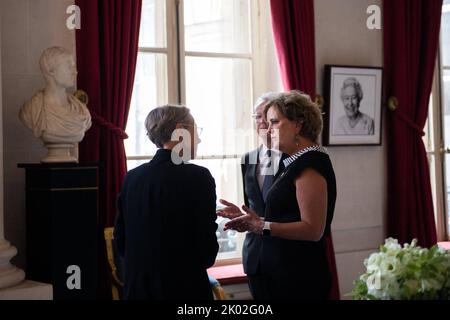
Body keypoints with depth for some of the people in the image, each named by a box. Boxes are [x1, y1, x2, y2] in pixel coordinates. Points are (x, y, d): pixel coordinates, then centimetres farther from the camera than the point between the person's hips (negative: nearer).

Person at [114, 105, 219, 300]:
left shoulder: (132, 177, 1)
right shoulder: (198, 177, -13)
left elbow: (120, 240, 7)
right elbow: (208, 251, -13)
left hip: (136, 288, 5)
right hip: (185, 288, -5)